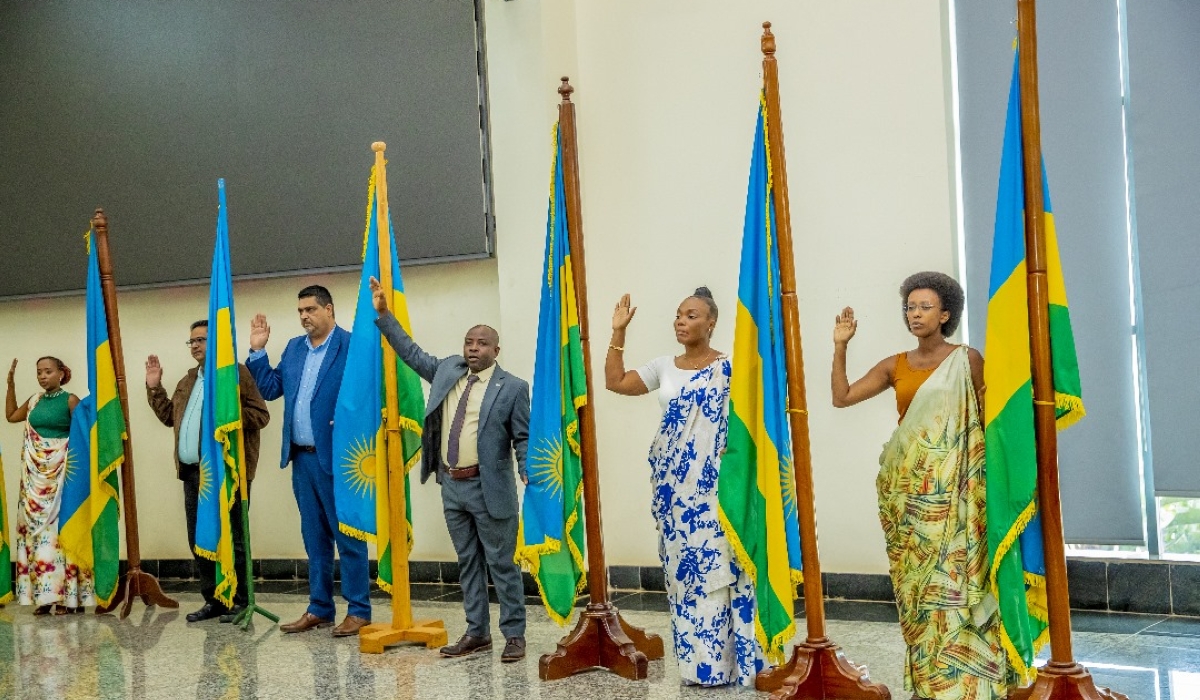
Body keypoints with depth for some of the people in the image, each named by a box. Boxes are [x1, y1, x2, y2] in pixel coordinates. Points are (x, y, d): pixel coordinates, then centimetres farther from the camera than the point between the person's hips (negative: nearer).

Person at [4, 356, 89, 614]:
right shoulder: (34, 401, 12)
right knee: (36, 527, 3)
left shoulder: (70, 400, -4)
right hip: (36, 473, 6)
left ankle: (67, 595, -4)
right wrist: (11, 383, 19)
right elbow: (11, 416, 27)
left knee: (61, 526, -6)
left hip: (61, 472, -6)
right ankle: (44, 595, 6)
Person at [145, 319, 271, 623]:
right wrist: (154, 387, 18)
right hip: (193, 472, 8)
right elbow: (169, 416, 25)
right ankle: (213, 600, 20)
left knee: (230, 538, -3)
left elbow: (260, 414, -10)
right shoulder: (188, 381, 21)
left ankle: (239, 601, 6)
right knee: (198, 539, 11)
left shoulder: (237, 373, -4)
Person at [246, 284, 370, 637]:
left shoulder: (351, 345, -10)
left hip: (336, 457, -7)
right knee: (314, 536, 14)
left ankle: (359, 610, 8)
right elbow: (270, 388, 14)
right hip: (302, 458, 7)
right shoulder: (294, 348, 14)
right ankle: (319, 608, 23)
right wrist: (257, 350, 8)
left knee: (347, 534, 0)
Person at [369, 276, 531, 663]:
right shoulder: (447, 370, 9)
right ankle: (477, 632, 23)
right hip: (452, 486, 6)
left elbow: (523, 438, -6)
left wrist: (529, 474, -21)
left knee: (501, 563, 1)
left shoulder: (513, 387, -6)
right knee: (468, 563, 13)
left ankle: (514, 635, 10)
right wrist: (384, 315, 14)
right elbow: (411, 352, 18)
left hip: (489, 488, -6)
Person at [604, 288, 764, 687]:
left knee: (714, 567, -6)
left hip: (712, 485, -5)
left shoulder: (729, 368, -4)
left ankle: (720, 660, 1)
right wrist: (618, 332, 9)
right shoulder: (664, 367, 11)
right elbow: (615, 382, 12)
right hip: (673, 486, 5)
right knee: (681, 567, 7)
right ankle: (694, 659, 16)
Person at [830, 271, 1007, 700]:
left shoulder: (967, 360, 2)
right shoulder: (895, 366, 11)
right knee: (916, 581, 4)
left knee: (951, 577, -7)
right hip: (905, 486, 4)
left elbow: (984, 421, 2)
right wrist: (840, 346, 0)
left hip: (950, 485, -3)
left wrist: (981, 476, -8)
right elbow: (842, 397, 7)